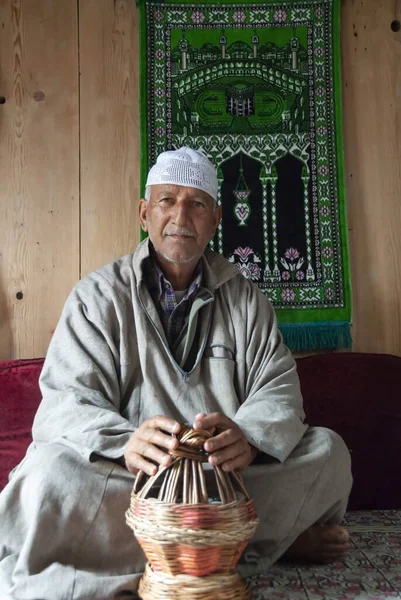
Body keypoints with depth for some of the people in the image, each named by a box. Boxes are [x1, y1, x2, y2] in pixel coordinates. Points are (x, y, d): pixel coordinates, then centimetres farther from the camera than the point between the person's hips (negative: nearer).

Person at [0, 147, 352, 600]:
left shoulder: (244, 298, 8)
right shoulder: (98, 296, 1)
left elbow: (278, 387, -1)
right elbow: (68, 401, -10)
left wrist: (249, 437, -26)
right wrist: (124, 444, -34)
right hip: (128, 478, -1)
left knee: (328, 449, -16)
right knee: (48, 474, -32)